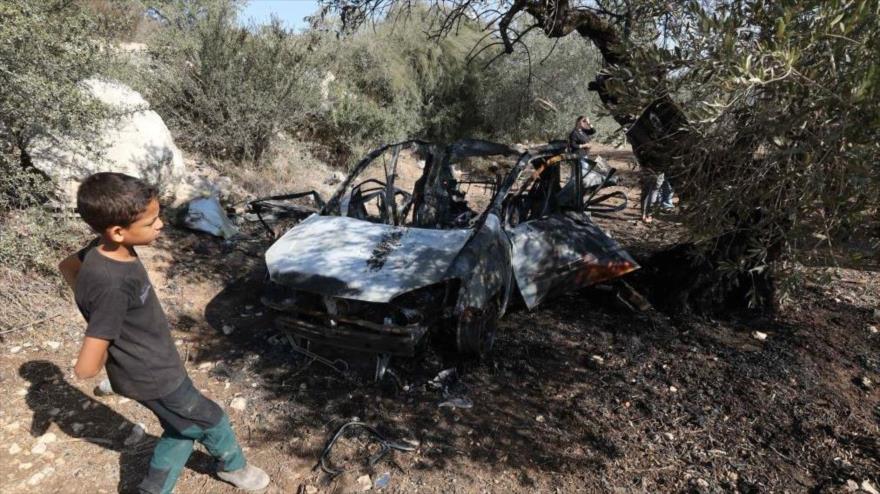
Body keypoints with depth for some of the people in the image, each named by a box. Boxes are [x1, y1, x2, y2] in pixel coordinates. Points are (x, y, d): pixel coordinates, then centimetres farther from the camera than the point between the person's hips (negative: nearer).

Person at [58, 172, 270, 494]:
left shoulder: (104, 249, -10)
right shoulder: (112, 286, -35)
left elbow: (67, 266, 14)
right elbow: (86, 369, -32)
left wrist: (96, 312, 8)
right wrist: (108, 337, -12)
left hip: (153, 367, 8)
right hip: (152, 375, -8)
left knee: (181, 431, 23)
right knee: (211, 421, 16)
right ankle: (234, 467, 43)